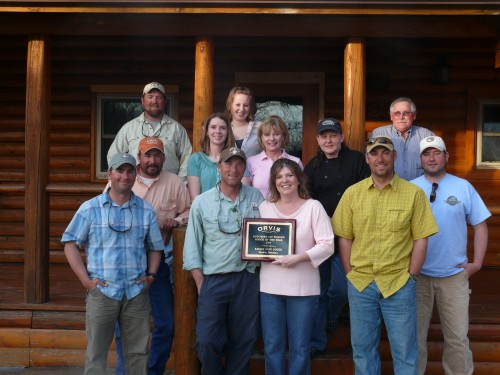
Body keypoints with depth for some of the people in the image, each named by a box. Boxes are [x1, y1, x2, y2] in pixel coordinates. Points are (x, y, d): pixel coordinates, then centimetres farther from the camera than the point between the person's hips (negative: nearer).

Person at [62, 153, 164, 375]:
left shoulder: (146, 210, 7)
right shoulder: (90, 208, 0)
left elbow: (155, 247, 15)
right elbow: (70, 242, 1)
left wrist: (151, 275, 1)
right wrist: (85, 279, -6)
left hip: (137, 292, 2)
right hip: (101, 291, -2)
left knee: (138, 352, 10)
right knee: (96, 352, 5)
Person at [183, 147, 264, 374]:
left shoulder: (257, 198, 6)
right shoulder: (202, 202, 1)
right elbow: (192, 245, 2)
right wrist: (200, 282, -4)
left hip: (247, 279, 2)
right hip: (213, 280, -1)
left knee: (243, 340, 9)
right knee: (207, 341, -1)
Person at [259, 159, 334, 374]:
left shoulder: (313, 206, -3)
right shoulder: (264, 207, 7)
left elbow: (327, 245, -9)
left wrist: (299, 258, -21)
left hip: (304, 287, -2)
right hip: (270, 286, 3)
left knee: (300, 348, 8)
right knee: (272, 346, 11)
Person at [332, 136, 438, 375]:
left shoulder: (414, 193, -3)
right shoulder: (352, 193, 2)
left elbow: (420, 240, -2)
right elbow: (344, 239, 5)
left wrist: (410, 277, -6)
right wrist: (351, 274, 0)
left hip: (399, 284, -2)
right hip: (360, 283, 2)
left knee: (405, 351, 8)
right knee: (362, 348, 14)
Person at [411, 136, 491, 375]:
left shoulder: (463, 187, 1)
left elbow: (480, 225, 4)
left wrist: (477, 262, -1)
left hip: (454, 275, 0)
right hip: (416, 275, 0)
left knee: (457, 337, 8)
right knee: (414, 334, 11)